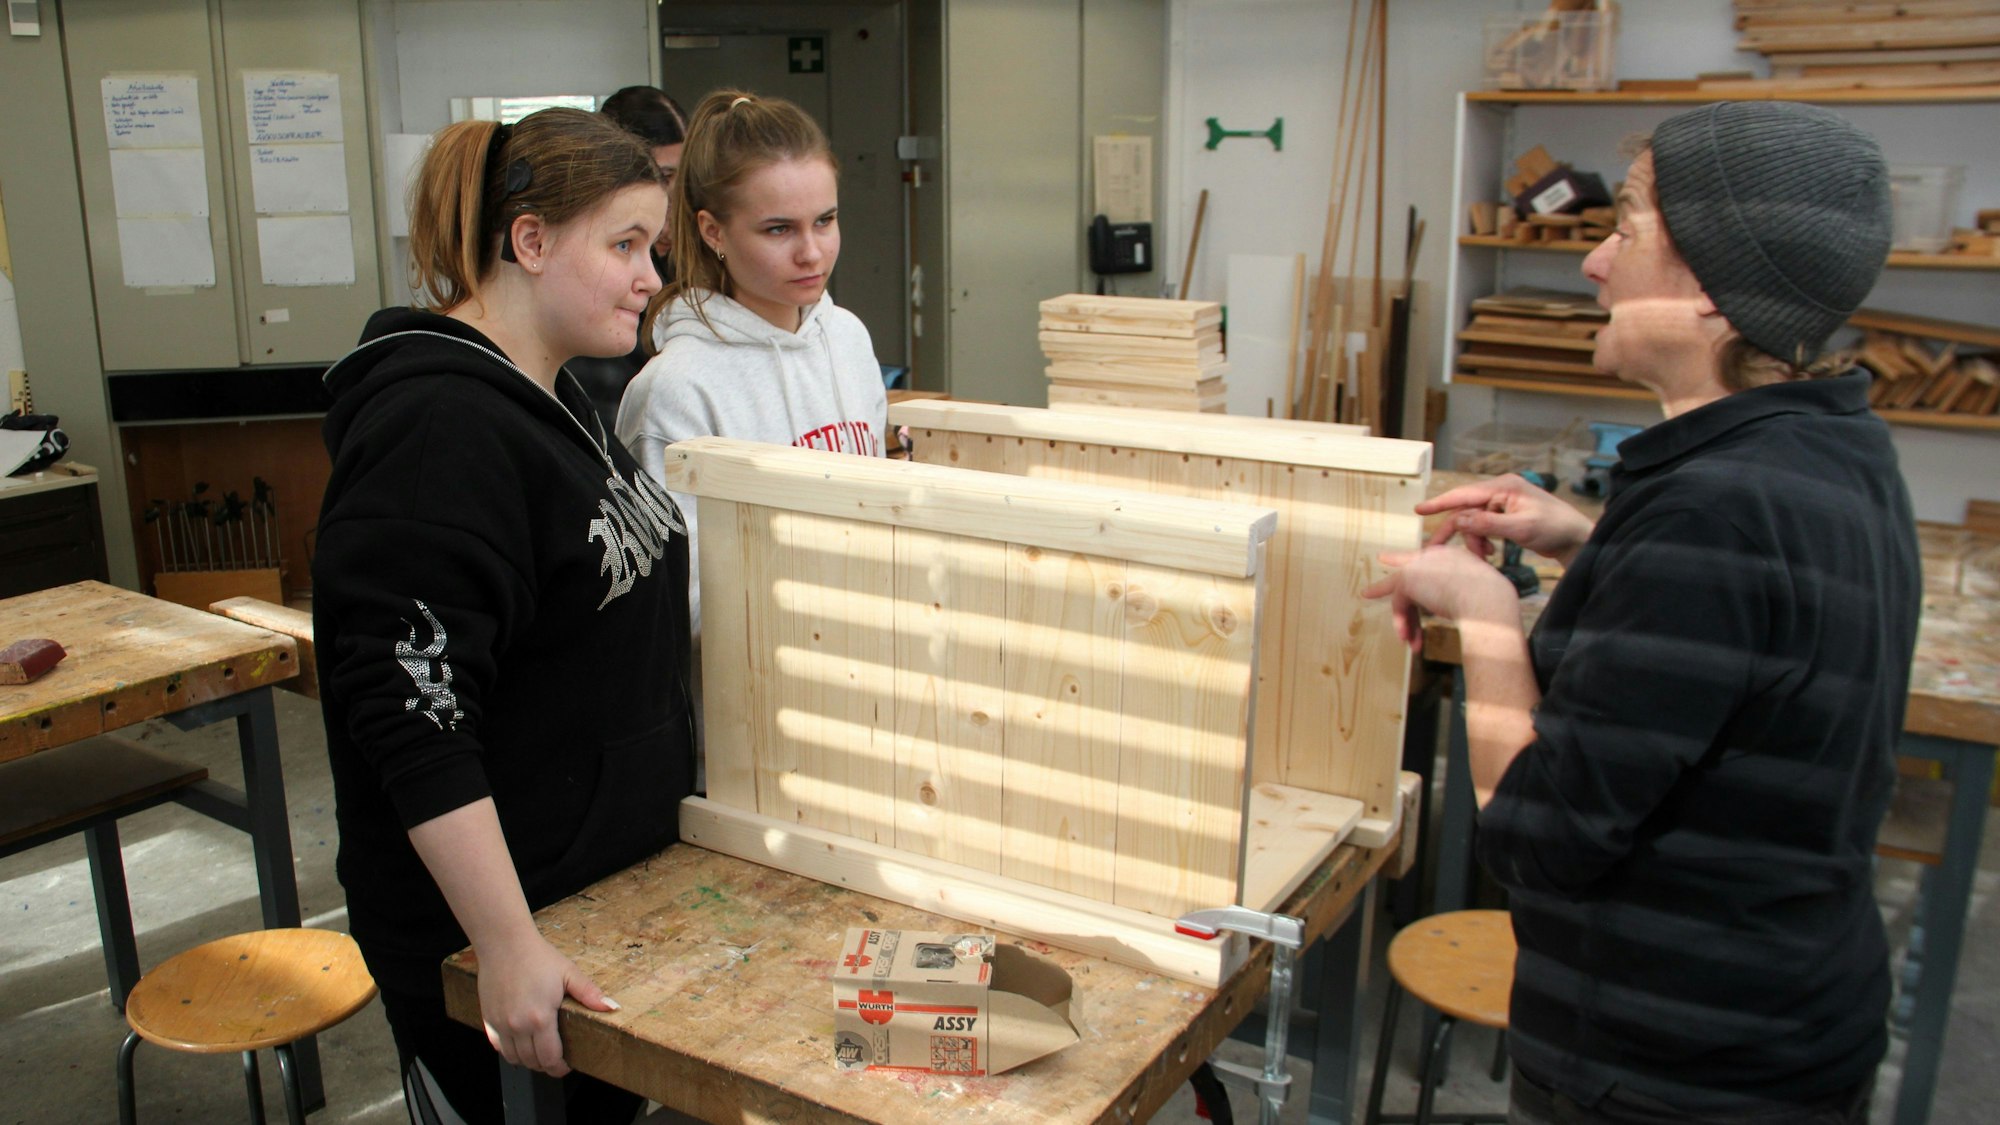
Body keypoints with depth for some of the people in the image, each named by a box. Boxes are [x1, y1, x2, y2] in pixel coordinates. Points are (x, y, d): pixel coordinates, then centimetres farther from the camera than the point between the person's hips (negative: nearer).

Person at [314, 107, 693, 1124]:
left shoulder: (546, 398, 8)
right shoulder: (435, 429, -23)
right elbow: (414, 714, -27)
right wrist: (508, 949, -27)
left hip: (610, 879, 9)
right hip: (478, 929, -9)